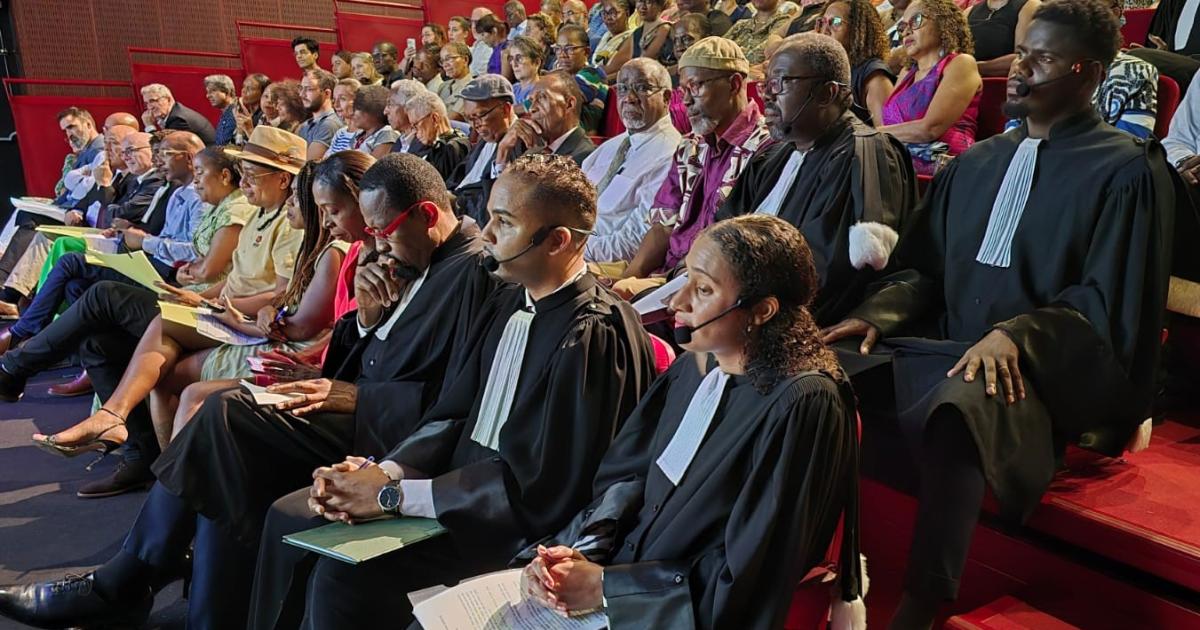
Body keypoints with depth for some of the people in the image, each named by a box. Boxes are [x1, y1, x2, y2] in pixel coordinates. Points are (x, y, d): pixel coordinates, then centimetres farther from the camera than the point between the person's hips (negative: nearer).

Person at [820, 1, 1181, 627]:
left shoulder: (1127, 170, 0)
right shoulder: (976, 162, 19)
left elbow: (1109, 303, -8)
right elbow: (922, 268, 16)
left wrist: (1018, 335, -24)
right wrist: (877, 315, -3)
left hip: (1042, 370, -6)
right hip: (944, 351, 6)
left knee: (960, 406, -39)